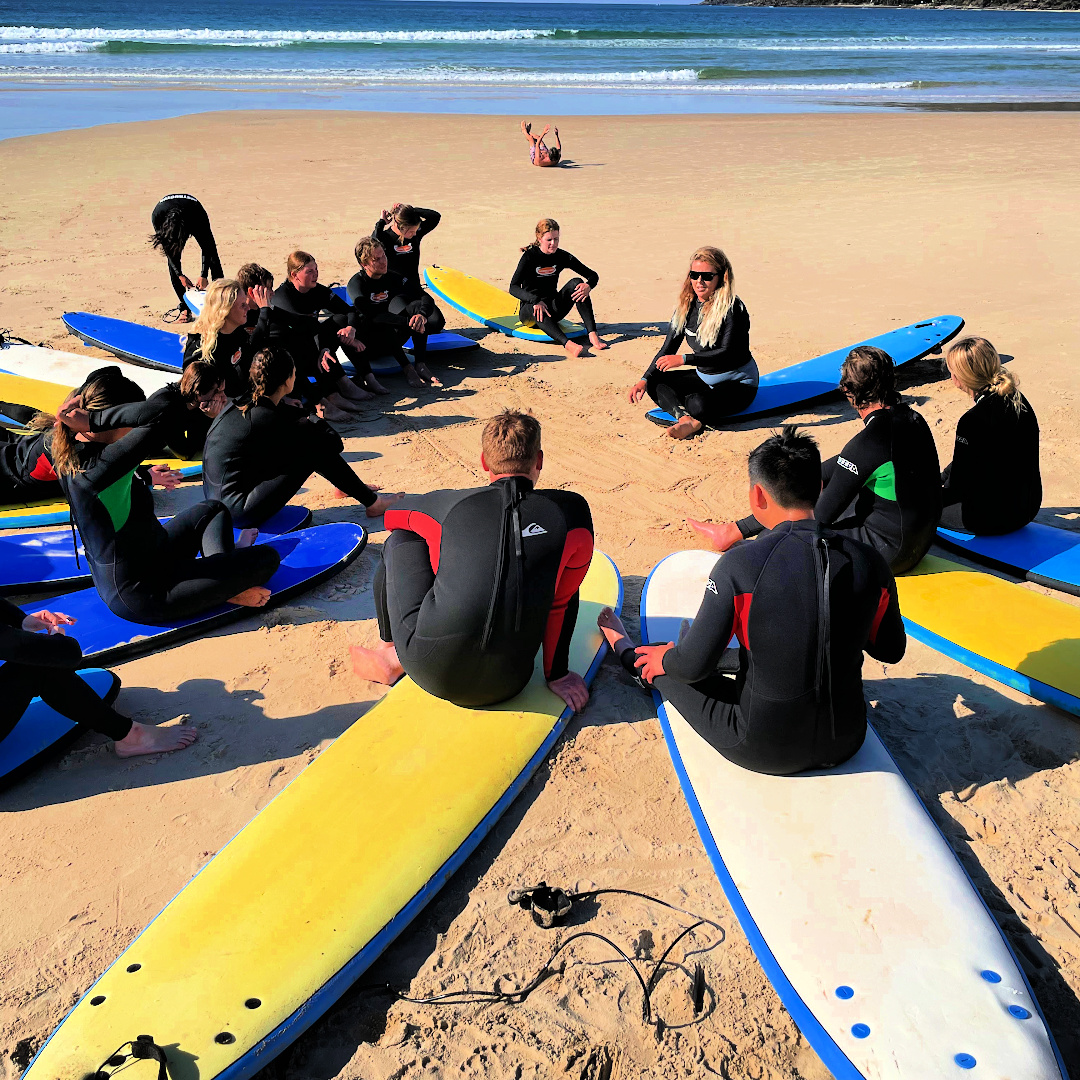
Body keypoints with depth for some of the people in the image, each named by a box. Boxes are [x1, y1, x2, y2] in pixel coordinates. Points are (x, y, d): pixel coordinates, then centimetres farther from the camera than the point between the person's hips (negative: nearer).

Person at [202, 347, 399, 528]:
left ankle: (347, 485, 34)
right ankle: (372, 503, 6)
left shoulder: (238, 404, 3)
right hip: (239, 512, -9)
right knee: (317, 448, -7)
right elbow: (334, 443, -11)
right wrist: (315, 422, 7)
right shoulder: (270, 421, -21)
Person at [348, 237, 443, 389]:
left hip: (392, 341, 5)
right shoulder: (356, 284, -12)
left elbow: (426, 298, -5)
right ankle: (406, 367, -35)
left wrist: (423, 315, -29)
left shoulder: (393, 277, 2)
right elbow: (372, 316, -28)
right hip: (370, 342, -5)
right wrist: (408, 321, -37)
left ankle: (420, 364, -29)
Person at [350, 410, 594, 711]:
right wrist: (557, 674, 20)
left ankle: (392, 654, 31)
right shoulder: (572, 510, -1)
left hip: (429, 673, 0)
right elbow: (562, 598, 8)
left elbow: (393, 513, 22)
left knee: (400, 540, 19)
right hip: (506, 685, 1)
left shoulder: (451, 505, 0)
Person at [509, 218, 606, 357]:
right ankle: (567, 344, -62)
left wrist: (588, 286, -23)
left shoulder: (562, 256, 1)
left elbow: (593, 275, 2)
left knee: (576, 283, -19)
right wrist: (536, 300, -38)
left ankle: (592, 334, -33)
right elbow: (513, 288, -22)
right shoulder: (530, 257, -10)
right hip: (528, 311, -4)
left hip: (553, 310, 4)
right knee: (536, 310, -40)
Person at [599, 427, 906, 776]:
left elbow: (693, 665, -15)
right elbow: (891, 651, 6)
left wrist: (664, 659, 8)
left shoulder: (740, 565, -23)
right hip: (845, 744, 4)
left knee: (663, 666, 21)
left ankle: (628, 653, 53)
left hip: (761, 752, -4)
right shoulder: (869, 563, -11)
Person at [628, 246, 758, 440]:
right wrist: (645, 379, -11)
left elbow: (727, 353, -27)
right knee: (654, 383, -12)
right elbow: (668, 348, 2)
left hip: (738, 383, -8)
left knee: (699, 403, -38)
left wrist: (684, 359, -33)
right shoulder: (687, 305, 0)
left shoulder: (732, 308, -19)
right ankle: (687, 418, -35)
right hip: (704, 377, 8)